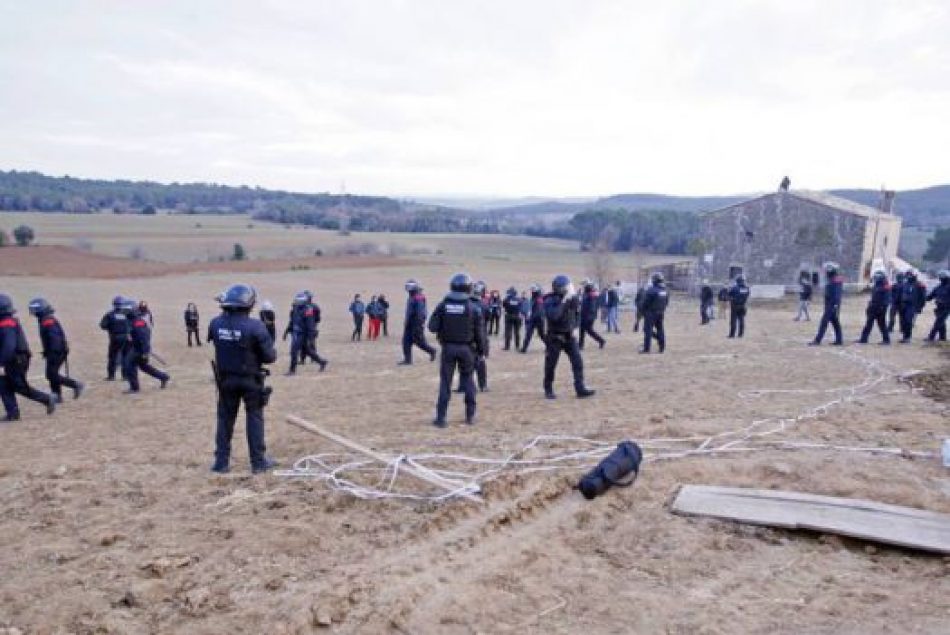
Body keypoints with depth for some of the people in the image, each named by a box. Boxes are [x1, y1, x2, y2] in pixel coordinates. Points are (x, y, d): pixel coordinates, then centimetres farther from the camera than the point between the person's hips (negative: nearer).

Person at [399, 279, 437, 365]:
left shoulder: (418, 299, -19)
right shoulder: (410, 298, 12)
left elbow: (420, 314, -23)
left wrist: (418, 327, -25)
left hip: (417, 324, -9)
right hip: (409, 324, 9)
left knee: (419, 341, 1)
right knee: (406, 341, 4)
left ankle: (432, 351, 21)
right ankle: (407, 360, 7)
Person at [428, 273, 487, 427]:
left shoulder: (443, 305, -6)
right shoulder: (474, 307, -8)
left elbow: (432, 327, -7)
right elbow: (480, 332, -6)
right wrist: (482, 348, 6)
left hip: (448, 348, 0)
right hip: (466, 349, 0)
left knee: (445, 382, 6)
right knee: (468, 380, 15)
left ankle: (441, 418, 5)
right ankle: (470, 415, 20)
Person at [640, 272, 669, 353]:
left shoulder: (651, 290, -18)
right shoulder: (665, 290, 6)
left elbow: (645, 303, -14)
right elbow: (667, 302, 11)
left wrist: (644, 312, -1)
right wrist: (662, 309, 18)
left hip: (651, 312, -7)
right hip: (661, 313, 7)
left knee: (648, 329, -2)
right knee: (660, 329, 13)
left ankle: (646, 348, -3)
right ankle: (662, 347, 15)